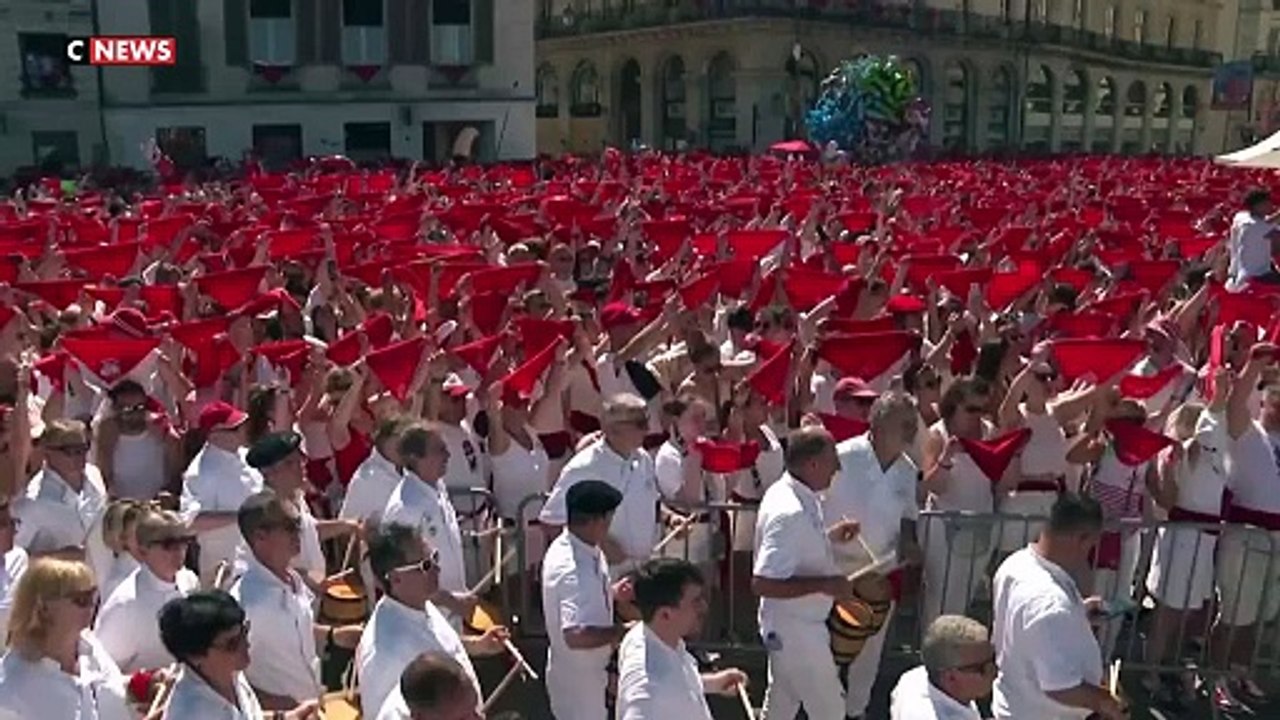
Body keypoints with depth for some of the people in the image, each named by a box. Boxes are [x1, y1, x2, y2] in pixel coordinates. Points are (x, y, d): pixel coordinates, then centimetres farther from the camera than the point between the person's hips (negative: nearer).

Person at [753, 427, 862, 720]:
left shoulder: (789, 493, -1)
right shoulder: (790, 512, -31)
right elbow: (762, 583, -33)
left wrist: (829, 534, 6)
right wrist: (824, 584, -30)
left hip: (790, 624, 9)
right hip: (795, 630, -9)